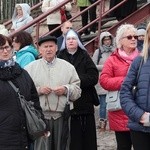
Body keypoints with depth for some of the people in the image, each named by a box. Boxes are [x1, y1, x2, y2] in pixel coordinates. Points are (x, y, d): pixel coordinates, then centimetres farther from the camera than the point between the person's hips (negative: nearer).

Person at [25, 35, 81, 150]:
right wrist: (38, 90, -13)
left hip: (61, 115, 1)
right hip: (40, 116, -1)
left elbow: (77, 90, 8)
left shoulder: (68, 67, 11)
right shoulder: (31, 68, 8)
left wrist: (66, 89, -10)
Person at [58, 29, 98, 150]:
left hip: (85, 103, 1)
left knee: (88, 139, 2)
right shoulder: (60, 57, 7)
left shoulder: (84, 56, 9)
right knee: (72, 140, -3)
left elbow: (94, 77, -3)